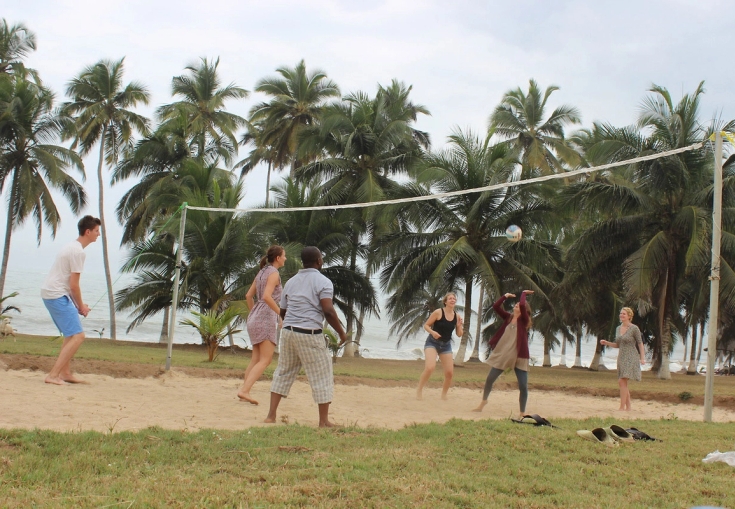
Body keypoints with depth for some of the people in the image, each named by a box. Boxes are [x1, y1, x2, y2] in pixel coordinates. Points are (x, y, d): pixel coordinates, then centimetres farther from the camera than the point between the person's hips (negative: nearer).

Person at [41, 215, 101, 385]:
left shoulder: (72, 247, 16)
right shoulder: (78, 252, -15)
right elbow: (74, 285, -17)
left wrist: (78, 305, 15)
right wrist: (81, 306, -4)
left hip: (50, 294, 11)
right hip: (57, 295, -11)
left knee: (71, 334, 21)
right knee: (78, 336, -13)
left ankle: (66, 374, 24)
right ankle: (53, 375, -17)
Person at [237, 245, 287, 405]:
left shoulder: (261, 272, 16)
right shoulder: (274, 273, -9)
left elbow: (249, 295, 19)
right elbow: (267, 296, -23)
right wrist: (282, 313, -19)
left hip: (255, 317, 9)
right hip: (267, 316, -9)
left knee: (256, 359, 11)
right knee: (265, 360, -10)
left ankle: (244, 391, 7)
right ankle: (244, 390, -21)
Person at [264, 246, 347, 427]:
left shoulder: (291, 282, 14)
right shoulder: (323, 282, -6)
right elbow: (328, 311, -16)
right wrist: (341, 332, -5)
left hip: (288, 331, 6)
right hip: (310, 334, -6)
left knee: (283, 373, 15)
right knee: (322, 376, 3)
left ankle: (271, 415, 14)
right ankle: (323, 421, 5)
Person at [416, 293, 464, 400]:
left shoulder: (457, 317, 1)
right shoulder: (438, 312, -12)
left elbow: (459, 334, 7)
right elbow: (426, 325, -7)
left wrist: (459, 326, -13)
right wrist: (433, 332, -26)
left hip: (446, 345, 5)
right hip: (432, 342, -5)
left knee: (450, 372, 0)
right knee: (430, 368, -25)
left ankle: (444, 394, 21)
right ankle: (419, 390, -10)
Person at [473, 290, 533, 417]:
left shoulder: (524, 320, -6)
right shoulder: (509, 317, 7)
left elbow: (522, 305, -23)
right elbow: (496, 306, 2)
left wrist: (524, 293, -8)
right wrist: (506, 296, -1)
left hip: (519, 357, -4)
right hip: (503, 355, 4)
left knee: (523, 386, -7)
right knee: (489, 379, 9)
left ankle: (522, 413, 5)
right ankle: (483, 402, 32)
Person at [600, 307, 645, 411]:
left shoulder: (634, 328, -9)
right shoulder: (618, 328, 11)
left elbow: (640, 343, -5)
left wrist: (643, 358, -13)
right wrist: (606, 343, 4)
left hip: (631, 357, -8)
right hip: (621, 357, 8)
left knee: (622, 381, -16)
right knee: (622, 383, 8)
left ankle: (622, 407, -15)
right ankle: (628, 407, 15)